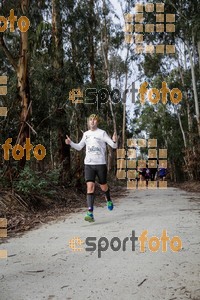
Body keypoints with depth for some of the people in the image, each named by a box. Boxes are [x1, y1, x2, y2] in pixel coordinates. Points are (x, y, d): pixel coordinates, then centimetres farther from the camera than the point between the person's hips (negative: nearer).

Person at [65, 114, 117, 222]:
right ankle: (90, 213, -12)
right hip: (88, 164, 2)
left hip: (101, 164, -2)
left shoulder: (102, 133, -3)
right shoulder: (86, 134, 9)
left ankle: (108, 200, 44)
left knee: (103, 187, 11)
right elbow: (79, 147, 21)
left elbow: (114, 146, -8)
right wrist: (70, 143, 4)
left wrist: (114, 141, -30)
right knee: (90, 187, -10)